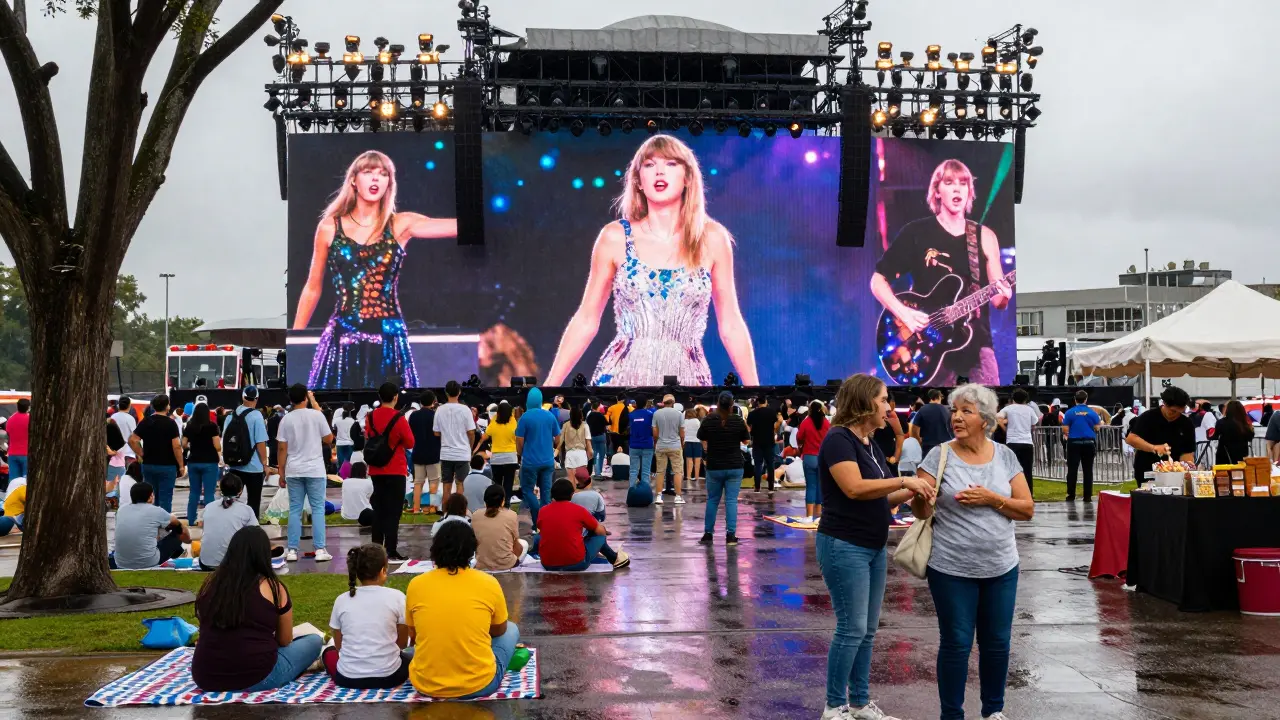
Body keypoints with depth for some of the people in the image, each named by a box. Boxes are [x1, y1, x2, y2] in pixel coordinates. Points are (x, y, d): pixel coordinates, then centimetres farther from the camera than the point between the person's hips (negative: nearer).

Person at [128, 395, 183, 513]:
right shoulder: (170, 423, -9)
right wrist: (181, 466, -7)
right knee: (165, 498, -1)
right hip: (167, 466, -4)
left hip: (148, 465, 4)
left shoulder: (145, 423, 4)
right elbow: (176, 446, -14)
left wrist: (142, 454, 4)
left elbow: (132, 440, -3)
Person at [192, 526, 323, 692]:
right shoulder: (273, 587, -5)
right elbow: (285, 641, 8)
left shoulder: (210, 583, 5)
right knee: (315, 641, 16)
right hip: (256, 679, -4)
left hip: (205, 679, 4)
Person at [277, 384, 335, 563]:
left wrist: (281, 473, 8)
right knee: (318, 509, 1)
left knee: (295, 510, 6)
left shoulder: (286, 419, 0)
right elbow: (329, 439, 6)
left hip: (293, 471, 2)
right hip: (315, 470, -2)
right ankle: (320, 550, -3)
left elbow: (282, 449, 0)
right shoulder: (317, 415, -4)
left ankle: (292, 550, 5)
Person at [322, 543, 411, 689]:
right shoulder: (396, 596, -6)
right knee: (413, 654, 30)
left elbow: (339, 646, 8)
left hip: (348, 678, 1)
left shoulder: (342, 600, 0)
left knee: (329, 652, 33)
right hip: (388, 676, -1)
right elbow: (402, 643, 4)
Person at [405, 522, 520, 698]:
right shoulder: (488, 583, -7)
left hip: (426, 685, 3)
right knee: (511, 630, 24)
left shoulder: (416, 584, -3)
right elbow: (499, 631, 9)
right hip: (479, 685, -3)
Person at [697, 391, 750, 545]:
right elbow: (745, 440, 5)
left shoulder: (709, 420, -7)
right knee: (731, 500, 2)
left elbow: (702, 439, 6)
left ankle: (708, 533, 17)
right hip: (734, 467, -1)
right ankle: (731, 534, -2)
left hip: (714, 467, 1)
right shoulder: (738, 420, -8)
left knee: (712, 500, 13)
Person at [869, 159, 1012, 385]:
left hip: (976, 341, 2)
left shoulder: (984, 236, 6)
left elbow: (997, 301, 6)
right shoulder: (916, 232, 0)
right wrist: (903, 312, -13)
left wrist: (1003, 296, -18)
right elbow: (878, 280, 2)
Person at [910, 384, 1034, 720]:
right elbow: (922, 511, -8)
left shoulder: (1005, 456, 1)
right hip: (951, 569, -3)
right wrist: (919, 493, -31)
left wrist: (990, 499, -15)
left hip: (1001, 568, 3)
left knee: (997, 642, 12)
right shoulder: (940, 456, -6)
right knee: (956, 644, 4)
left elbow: (1027, 509, 0)